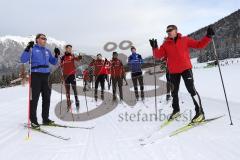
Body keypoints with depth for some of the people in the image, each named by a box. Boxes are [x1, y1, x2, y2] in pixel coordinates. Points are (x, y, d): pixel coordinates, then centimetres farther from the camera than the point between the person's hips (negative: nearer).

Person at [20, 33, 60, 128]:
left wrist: (56, 55, 4)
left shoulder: (47, 51, 17)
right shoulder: (33, 49, 0)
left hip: (45, 76, 6)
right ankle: (33, 121, 6)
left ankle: (45, 119, 20)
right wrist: (28, 49, -19)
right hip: (35, 75, -6)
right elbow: (23, 60, -9)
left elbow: (53, 62, 21)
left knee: (47, 98, 8)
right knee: (34, 98, -4)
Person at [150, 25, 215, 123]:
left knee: (191, 89, -10)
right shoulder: (166, 44, 7)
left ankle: (200, 112, 2)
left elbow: (199, 45, 3)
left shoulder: (185, 40, 3)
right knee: (174, 92, 14)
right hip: (173, 71, 3)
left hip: (185, 68, -3)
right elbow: (158, 56, -1)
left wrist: (208, 37, -9)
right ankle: (176, 110, 34)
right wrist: (155, 48, -16)